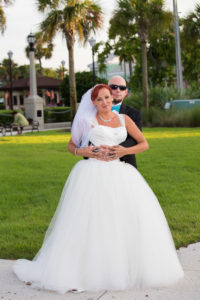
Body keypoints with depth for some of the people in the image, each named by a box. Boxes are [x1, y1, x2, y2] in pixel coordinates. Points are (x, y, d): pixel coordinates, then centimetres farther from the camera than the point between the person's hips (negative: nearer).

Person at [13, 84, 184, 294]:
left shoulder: (124, 119, 14)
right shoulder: (88, 120, 9)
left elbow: (144, 144, 15)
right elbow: (71, 146, 16)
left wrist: (125, 150, -2)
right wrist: (82, 152, -6)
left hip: (118, 173, 3)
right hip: (93, 174, -2)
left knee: (133, 217, -7)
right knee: (87, 220, -9)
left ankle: (131, 267, 6)